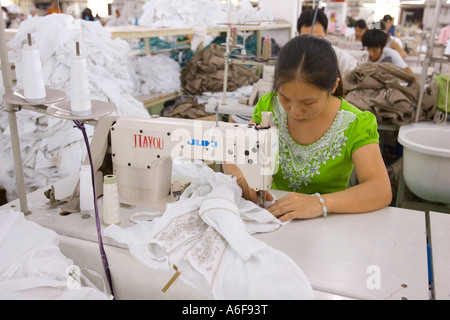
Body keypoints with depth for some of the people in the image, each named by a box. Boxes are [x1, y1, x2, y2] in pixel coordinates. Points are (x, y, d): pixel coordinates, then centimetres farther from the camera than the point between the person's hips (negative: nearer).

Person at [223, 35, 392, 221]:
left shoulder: (355, 125, -10)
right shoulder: (269, 107, -4)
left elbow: (381, 191, -19)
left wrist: (321, 203, -34)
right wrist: (242, 178, -21)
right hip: (271, 216, 2)